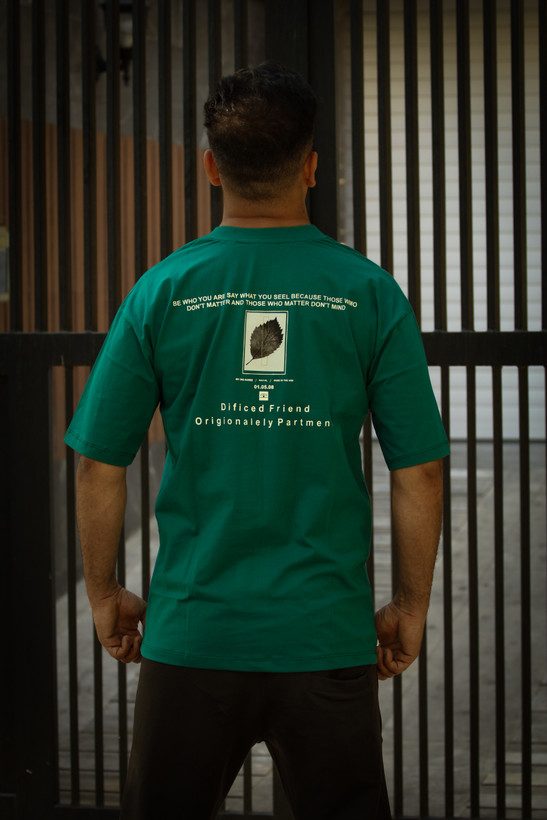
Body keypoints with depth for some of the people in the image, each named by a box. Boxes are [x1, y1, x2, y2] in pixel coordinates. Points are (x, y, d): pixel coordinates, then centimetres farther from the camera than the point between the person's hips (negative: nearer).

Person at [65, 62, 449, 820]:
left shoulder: (163, 292, -3)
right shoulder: (368, 293, -4)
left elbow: (100, 467, -1)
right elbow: (420, 473, -3)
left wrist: (105, 594, 13)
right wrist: (411, 606, 9)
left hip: (194, 634, 0)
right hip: (327, 638, 0)